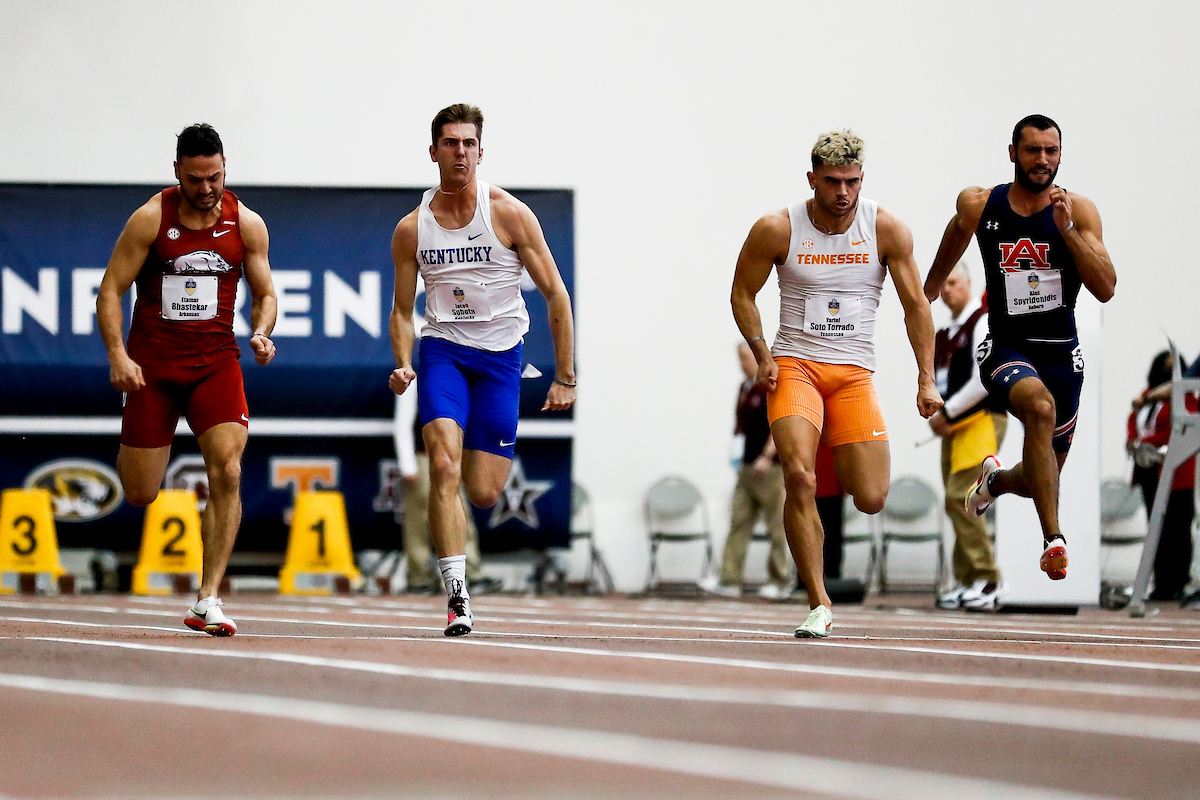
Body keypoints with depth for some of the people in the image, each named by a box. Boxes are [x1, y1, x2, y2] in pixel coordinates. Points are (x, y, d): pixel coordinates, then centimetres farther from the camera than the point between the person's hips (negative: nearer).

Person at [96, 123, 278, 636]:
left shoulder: (246, 224, 2)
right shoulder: (150, 219, -6)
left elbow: (265, 294, 11)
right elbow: (110, 290, -4)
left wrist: (261, 334, -11)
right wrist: (117, 354, -18)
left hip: (216, 360, 1)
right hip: (152, 363, -1)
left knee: (228, 473, -18)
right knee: (139, 495, 1)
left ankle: (208, 602, -15)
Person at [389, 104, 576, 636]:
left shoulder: (509, 214, -5)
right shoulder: (412, 228, 1)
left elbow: (555, 295, -1)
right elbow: (403, 309, 11)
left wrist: (565, 378, -3)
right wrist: (403, 365, -8)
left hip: (500, 354, 0)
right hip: (442, 350, 1)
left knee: (484, 493, -2)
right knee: (443, 467, -21)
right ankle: (457, 596, -20)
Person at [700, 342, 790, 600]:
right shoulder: (744, 388, 16)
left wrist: (766, 457, -23)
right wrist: (736, 452, 11)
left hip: (770, 469, -8)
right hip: (747, 468, 8)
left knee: (777, 525, -1)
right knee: (739, 523, 1)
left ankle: (780, 581, 6)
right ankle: (730, 581, -2)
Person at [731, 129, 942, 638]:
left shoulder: (886, 230, -2)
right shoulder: (777, 231, -5)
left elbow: (915, 306, 3)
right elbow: (742, 295, 8)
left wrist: (927, 379, -3)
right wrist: (763, 357, -4)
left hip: (854, 372, 2)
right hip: (794, 364, -1)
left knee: (871, 499, -8)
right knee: (799, 478, -23)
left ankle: (838, 467, 32)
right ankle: (820, 605, -14)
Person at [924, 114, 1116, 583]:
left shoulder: (1079, 210, -6)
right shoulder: (979, 206, -4)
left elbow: (1105, 289, -15)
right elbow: (959, 230, 22)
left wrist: (1066, 229, -23)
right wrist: (932, 286, 37)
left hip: (1062, 353, 2)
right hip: (1006, 348, -2)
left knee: (1039, 479, 13)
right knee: (1040, 406, -36)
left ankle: (996, 479, 52)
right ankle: (1053, 539, -36)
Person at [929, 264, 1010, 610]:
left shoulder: (983, 322, -8)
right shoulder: (945, 333, 18)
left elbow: (984, 380, -17)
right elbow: (934, 380, 24)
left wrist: (946, 412, -14)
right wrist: (934, 415, 4)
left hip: (981, 421, -9)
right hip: (953, 427, 9)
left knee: (960, 499, -17)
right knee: (957, 504, 6)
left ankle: (989, 580, -14)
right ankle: (968, 582, 10)